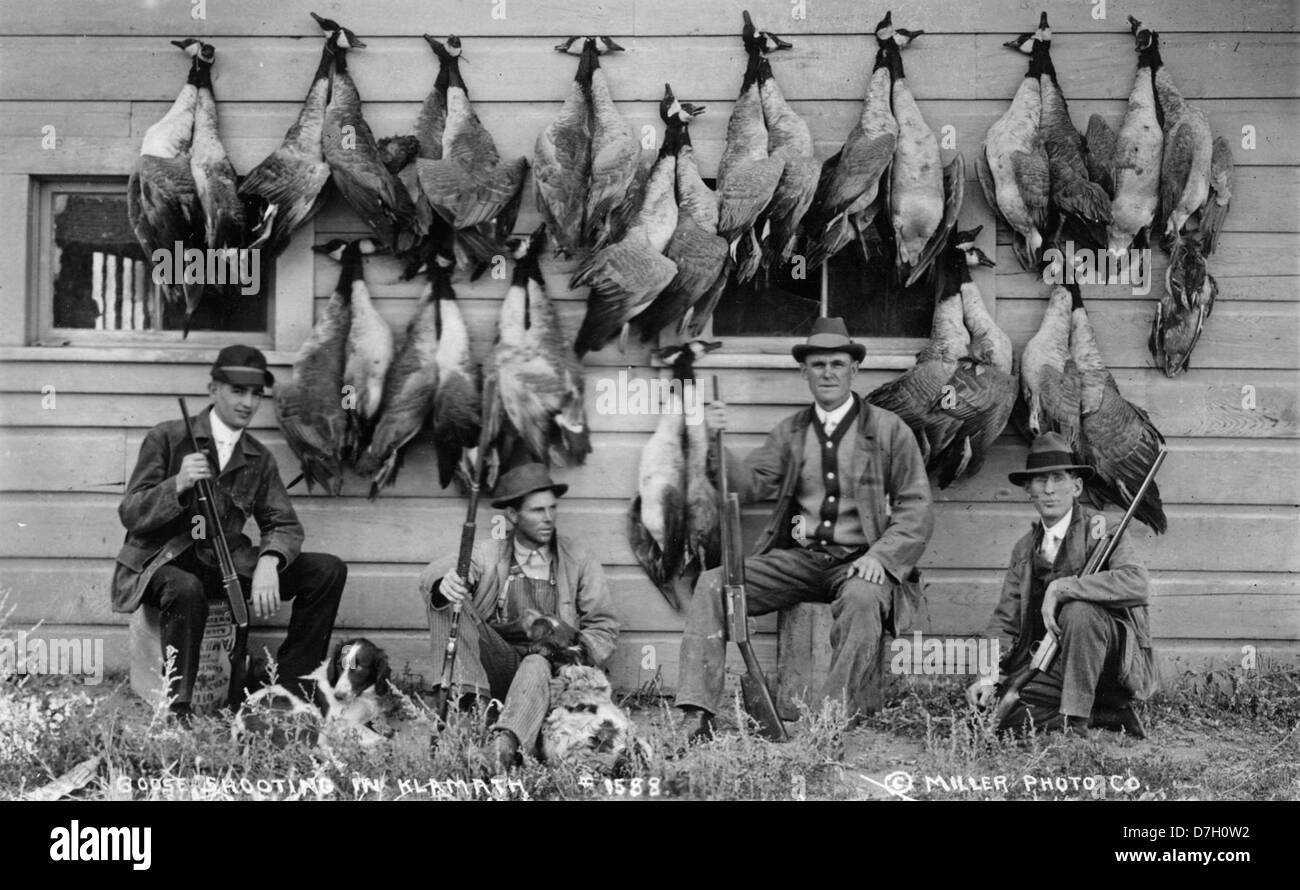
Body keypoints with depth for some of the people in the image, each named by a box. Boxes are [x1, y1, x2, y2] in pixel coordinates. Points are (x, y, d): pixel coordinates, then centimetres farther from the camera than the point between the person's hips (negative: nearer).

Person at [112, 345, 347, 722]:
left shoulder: (259, 459, 11)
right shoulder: (166, 438, -3)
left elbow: (285, 524, 3)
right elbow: (130, 514, -8)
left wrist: (269, 562, -20)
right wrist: (177, 486, -28)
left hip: (226, 564, 5)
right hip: (161, 562, -5)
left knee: (328, 570, -9)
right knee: (186, 589, -42)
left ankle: (286, 681, -4)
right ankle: (176, 706, -28)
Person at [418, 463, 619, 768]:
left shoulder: (579, 560, 10)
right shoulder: (488, 554, 9)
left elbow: (603, 627, 9)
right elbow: (433, 575, -9)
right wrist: (443, 583, -36)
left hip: (551, 664, -1)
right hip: (497, 661, 2)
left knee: (537, 667, -38)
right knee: (447, 602, -19)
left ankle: (505, 743, -62)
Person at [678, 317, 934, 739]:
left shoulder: (888, 430, 3)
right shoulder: (791, 431, 13)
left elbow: (916, 509, 0)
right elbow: (749, 484, 3)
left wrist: (880, 555, -16)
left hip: (858, 561, -3)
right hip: (797, 558, 4)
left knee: (861, 599, -38)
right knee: (712, 585, -17)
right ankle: (698, 716, -23)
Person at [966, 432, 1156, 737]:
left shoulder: (1098, 529, -7)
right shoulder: (1024, 549, 9)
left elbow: (1136, 583, -27)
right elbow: (1005, 621, 7)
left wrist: (1062, 587, -28)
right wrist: (989, 676, -10)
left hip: (1115, 664, -5)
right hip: (1051, 667, 5)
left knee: (1077, 610, -32)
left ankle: (1074, 720, -24)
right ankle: (1104, 716, -4)